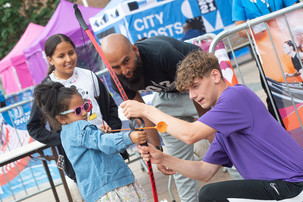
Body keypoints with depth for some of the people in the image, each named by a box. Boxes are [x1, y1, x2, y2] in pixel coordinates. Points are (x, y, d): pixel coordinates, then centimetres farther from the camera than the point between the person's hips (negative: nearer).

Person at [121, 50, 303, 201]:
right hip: (274, 183, 9)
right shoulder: (223, 126, 15)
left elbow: (190, 134, -22)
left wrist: (147, 110, -12)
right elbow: (205, 171, 13)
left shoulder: (237, 95, -13)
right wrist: (163, 159, 2)